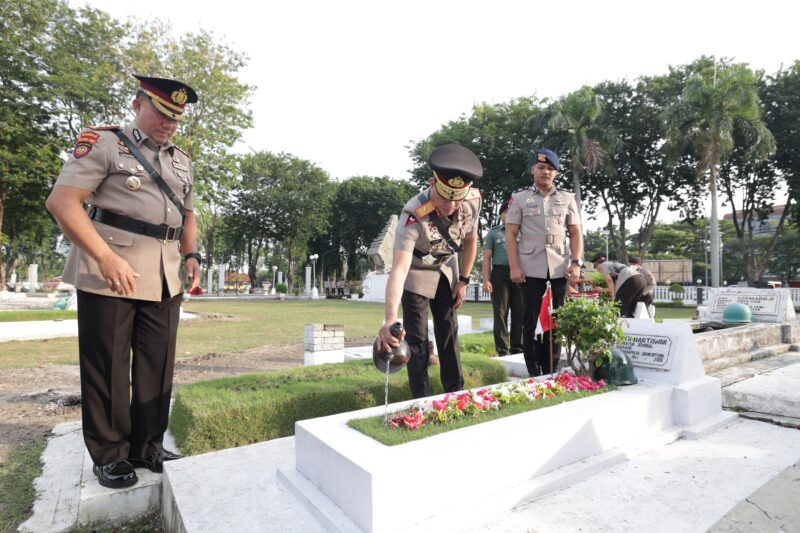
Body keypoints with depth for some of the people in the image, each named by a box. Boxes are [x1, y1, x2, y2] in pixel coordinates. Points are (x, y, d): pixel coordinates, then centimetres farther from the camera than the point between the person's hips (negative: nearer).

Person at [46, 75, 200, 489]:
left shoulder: (181, 161, 18)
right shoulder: (104, 143, 1)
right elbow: (61, 201, -9)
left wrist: (191, 256, 7)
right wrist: (107, 259, -20)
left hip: (165, 277, 5)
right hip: (109, 271, -5)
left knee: (157, 365, 8)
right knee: (106, 366, 5)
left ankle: (147, 446, 22)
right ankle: (108, 454, 20)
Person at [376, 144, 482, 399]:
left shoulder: (474, 200, -23)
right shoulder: (414, 216, -38)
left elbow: (470, 240, -4)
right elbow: (399, 268, -47)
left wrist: (463, 280, 0)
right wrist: (390, 319, -58)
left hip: (446, 268, 5)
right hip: (416, 272, -4)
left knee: (449, 331, 9)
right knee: (416, 337, -6)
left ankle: (455, 392, 23)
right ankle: (422, 400, 8)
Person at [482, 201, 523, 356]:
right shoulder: (493, 233, 12)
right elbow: (487, 258, 5)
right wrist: (486, 280, -6)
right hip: (500, 273, -2)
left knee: (520, 312, 1)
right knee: (501, 313, -1)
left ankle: (518, 348, 9)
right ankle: (502, 350, 3)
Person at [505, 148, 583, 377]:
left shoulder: (567, 198, 12)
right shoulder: (519, 198, 6)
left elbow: (575, 233, 10)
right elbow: (510, 234, 1)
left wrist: (576, 263, -2)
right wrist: (514, 267, -8)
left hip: (559, 269, 2)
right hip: (531, 269, -2)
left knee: (556, 322, 5)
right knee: (531, 321, 2)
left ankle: (550, 373, 16)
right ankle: (534, 374, 11)